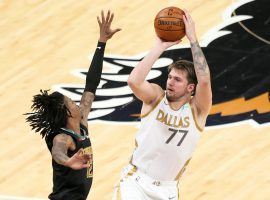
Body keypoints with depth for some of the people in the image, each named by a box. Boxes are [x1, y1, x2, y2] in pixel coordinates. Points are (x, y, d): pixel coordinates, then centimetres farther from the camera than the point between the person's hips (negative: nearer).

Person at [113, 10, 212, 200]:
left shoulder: (197, 110, -8)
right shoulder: (156, 96, -5)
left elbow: (204, 80, -27)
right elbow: (133, 81, -27)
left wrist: (192, 38, -25)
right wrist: (160, 46, -23)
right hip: (136, 182, -1)